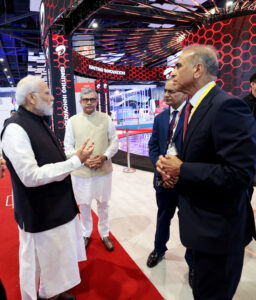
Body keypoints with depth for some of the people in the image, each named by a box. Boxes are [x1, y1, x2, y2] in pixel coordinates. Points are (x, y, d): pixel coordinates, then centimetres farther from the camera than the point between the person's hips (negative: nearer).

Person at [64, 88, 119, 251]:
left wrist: (105, 156, -15)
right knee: (84, 205, 15)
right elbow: (68, 147, 0)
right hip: (81, 172, 0)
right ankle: (86, 234, 39)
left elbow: (114, 142, 2)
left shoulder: (106, 118, 0)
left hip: (104, 170, 1)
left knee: (103, 204, 16)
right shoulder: (72, 121, -1)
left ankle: (104, 234, 38)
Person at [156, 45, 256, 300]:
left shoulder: (227, 107, -24)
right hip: (201, 219, 9)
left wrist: (181, 171, -22)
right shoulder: (193, 107, 7)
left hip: (217, 226, -9)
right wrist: (170, 165, -5)